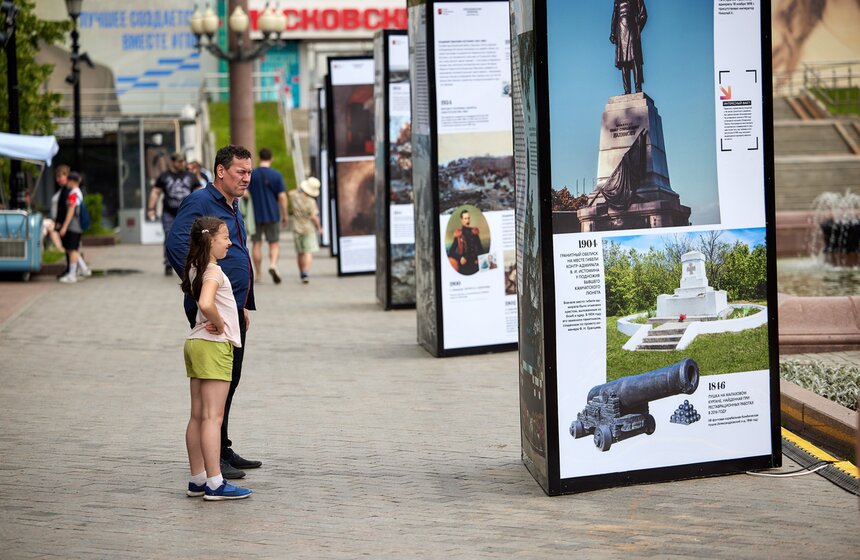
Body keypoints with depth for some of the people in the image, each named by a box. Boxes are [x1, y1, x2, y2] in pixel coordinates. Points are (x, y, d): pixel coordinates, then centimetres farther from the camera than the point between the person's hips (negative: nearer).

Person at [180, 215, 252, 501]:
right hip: (213, 346, -9)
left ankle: (198, 480, 16)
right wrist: (219, 325, -16)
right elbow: (206, 304, -33)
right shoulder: (214, 271, -16)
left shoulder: (196, 269, 12)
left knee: (198, 416, 11)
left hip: (195, 343, 9)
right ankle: (215, 484, -8)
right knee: (212, 417, -9)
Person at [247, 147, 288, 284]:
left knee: (257, 243, 9)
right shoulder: (276, 175, -4)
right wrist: (285, 215, 2)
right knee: (274, 243, 6)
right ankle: (273, 265, -20)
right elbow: (282, 197, -6)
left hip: (255, 215, 1)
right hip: (273, 215, -1)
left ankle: (258, 274, 11)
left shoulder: (251, 175, 0)